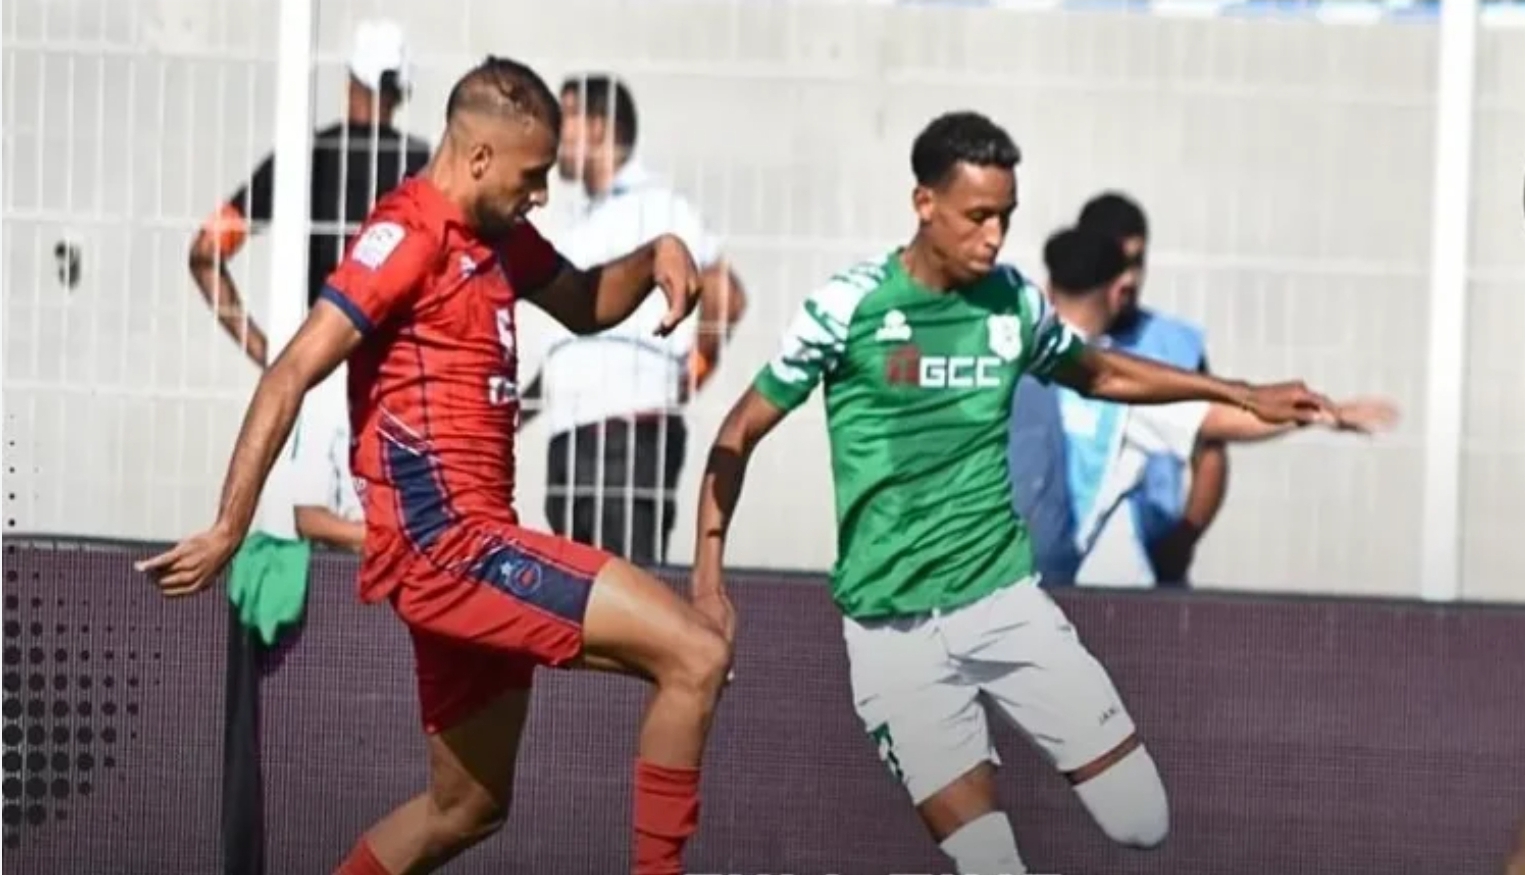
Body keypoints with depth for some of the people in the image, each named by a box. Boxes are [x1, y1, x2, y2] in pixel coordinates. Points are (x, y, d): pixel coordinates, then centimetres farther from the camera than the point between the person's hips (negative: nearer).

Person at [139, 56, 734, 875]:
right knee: (695, 653, -16)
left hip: (469, 544, 10)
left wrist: (654, 256, 9)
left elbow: (585, 307, 31)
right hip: (446, 541, -10)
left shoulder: (497, 237, 15)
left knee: (468, 804, 18)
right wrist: (229, 531, -22)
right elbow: (292, 374, -17)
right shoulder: (409, 233, -12)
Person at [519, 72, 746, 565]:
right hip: (571, 434, 9)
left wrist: (687, 377, -9)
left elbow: (725, 298, -12)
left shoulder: (654, 207, -3)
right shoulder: (585, 226, 23)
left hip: (630, 434, -9)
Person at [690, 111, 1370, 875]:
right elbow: (741, 433, -2)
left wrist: (1242, 395, 20)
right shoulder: (847, 307, -9)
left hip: (1004, 596, 4)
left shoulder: (1014, 302, 2)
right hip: (893, 629, -4)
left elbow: (1098, 373, 23)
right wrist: (709, 567, -12)